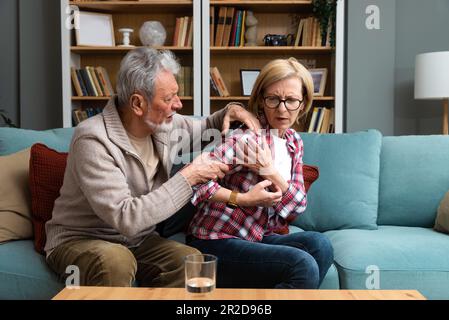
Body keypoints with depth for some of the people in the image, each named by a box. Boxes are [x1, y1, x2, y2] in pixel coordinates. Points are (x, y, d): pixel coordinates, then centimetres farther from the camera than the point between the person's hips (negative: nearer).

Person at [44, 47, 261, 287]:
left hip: (137, 240, 6)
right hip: (80, 241, -6)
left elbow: (203, 129, 20)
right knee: (115, 260, -39)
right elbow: (126, 218, -32)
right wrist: (189, 177, -26)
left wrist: (229, 112, -3)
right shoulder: (93, 140, -25)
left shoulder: (164, 123, -3)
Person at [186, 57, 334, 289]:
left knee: (318, 244, -18)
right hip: (214, 244, -7)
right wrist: (243, 199, -22)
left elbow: (299, 205, 2)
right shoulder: (250, 138, -16)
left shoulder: (294, 142, 8)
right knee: (303, 266, -25)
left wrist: (272, 173, -15)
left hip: (255, 238, 7)